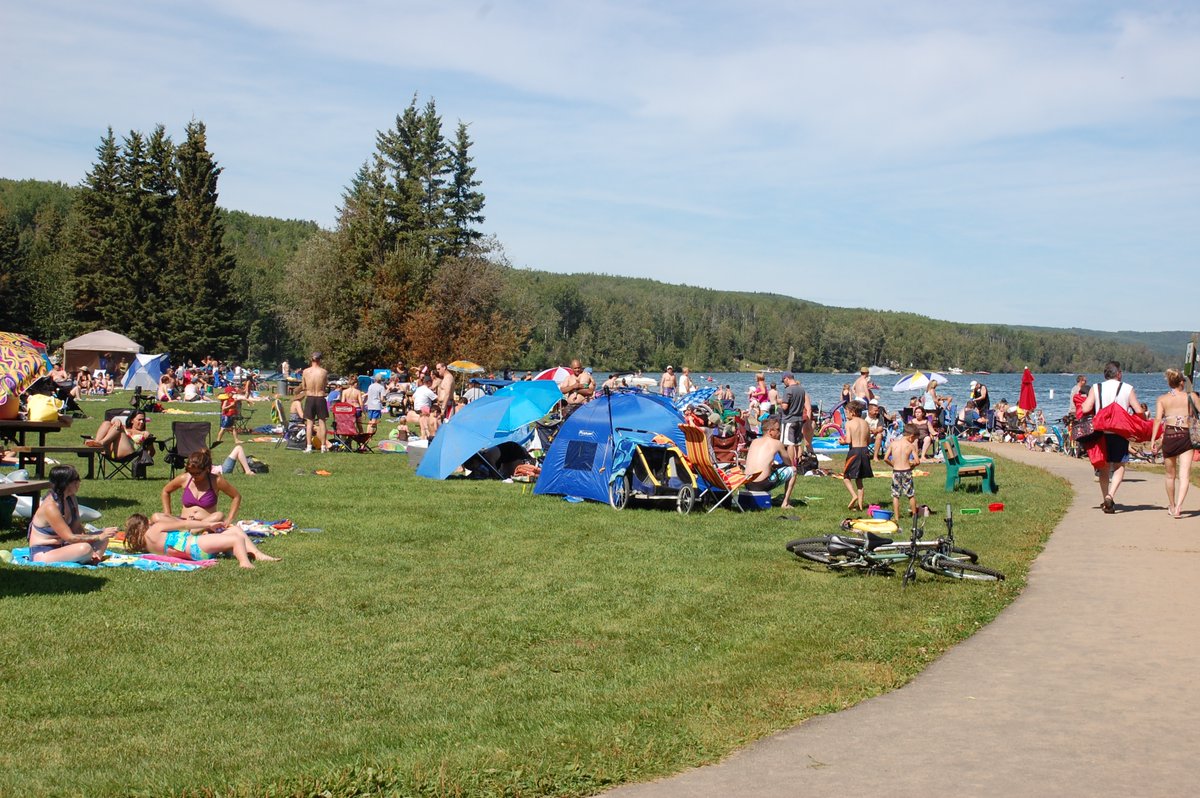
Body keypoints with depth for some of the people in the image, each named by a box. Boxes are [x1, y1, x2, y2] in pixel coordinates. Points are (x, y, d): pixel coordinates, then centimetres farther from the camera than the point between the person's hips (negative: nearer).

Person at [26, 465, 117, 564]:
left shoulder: (70, 499, 2)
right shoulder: (50, 507, -23)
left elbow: (77, 528, 3)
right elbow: (70, 538, -23)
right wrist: (99, 537, -22)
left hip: (60, 547, 9)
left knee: (102, 540, 3)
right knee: (85, 548, -32)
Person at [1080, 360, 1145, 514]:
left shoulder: (1096, 388, -1)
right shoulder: (1128, 389, -3)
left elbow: (1086, 409, -11)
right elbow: (1139, 411, -7)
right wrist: (1144, 411, 15)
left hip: (1101, 432, 2)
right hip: (1121, 432, -2)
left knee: (1104, 466, 14)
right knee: (1119, 466, 4)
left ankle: (1106, 499, 19)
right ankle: (1110, 495, -17)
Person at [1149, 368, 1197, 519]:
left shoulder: (1162, 399, 4)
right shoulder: (1191, 396, 4)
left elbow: (1158, 419, -6)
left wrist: (1153, 440, -10)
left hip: (1169, 437, 2)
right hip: (1186, 437, -1)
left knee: (1170, 475, 17)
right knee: (1184, 475, -7)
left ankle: (1172, 506, 31)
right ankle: (1178, 505, -26)